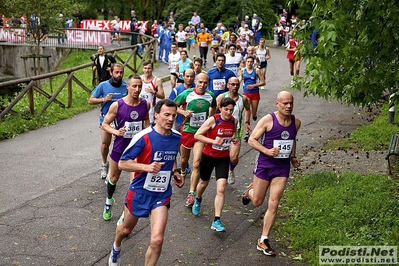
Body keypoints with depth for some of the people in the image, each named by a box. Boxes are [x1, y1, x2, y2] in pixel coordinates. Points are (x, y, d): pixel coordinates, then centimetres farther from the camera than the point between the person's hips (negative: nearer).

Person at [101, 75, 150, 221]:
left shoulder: (145, 104, -8)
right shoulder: (117, 105, -16)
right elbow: (105, 124, -7)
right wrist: (116, 132, -25)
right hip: (119, 148, -1)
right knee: (113, 178, 16)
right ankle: (109, 201, 45)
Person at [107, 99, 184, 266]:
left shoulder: (177, 137, -3)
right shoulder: (144, 137, -20)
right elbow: (122, 163, -18)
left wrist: (175, 172, 1)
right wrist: (146, 167, -32)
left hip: (162, 195, 2)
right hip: (140, 192, -2)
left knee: (157, 240, -15)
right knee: (126, 229, 24)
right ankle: (116, 248, 60)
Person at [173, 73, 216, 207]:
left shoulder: (211, 96, -4)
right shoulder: (186, 94, -11)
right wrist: (183, 112, -17)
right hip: (187, 131, 1)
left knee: (196, 164, -12)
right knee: (184, 159, 20)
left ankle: (191, 194, -9)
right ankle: (182, 172, 57)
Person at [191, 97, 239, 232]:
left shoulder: (234, 121, -4)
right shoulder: (213, 120, -18)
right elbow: (197, 135, -17)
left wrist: (234, 140, -6)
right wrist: (213, 141, -27)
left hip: (223, 159, 2)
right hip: (208, 156, -2)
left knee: (221, 189, -11)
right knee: (204, 183, 21)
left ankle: (217, 221, -7)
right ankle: (198, 200, 56)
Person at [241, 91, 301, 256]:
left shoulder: (296, 122, 1)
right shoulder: (268, 120, -15)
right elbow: (252, 140, -12)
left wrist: (293, 157, 9)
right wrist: (267, 151, -26)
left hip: (282, 168, 3)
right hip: (264, 165, -3)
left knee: (273, 205, -1)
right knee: (257, 202, 11)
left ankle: (263, 241, 9)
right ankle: (250, 191, 49)